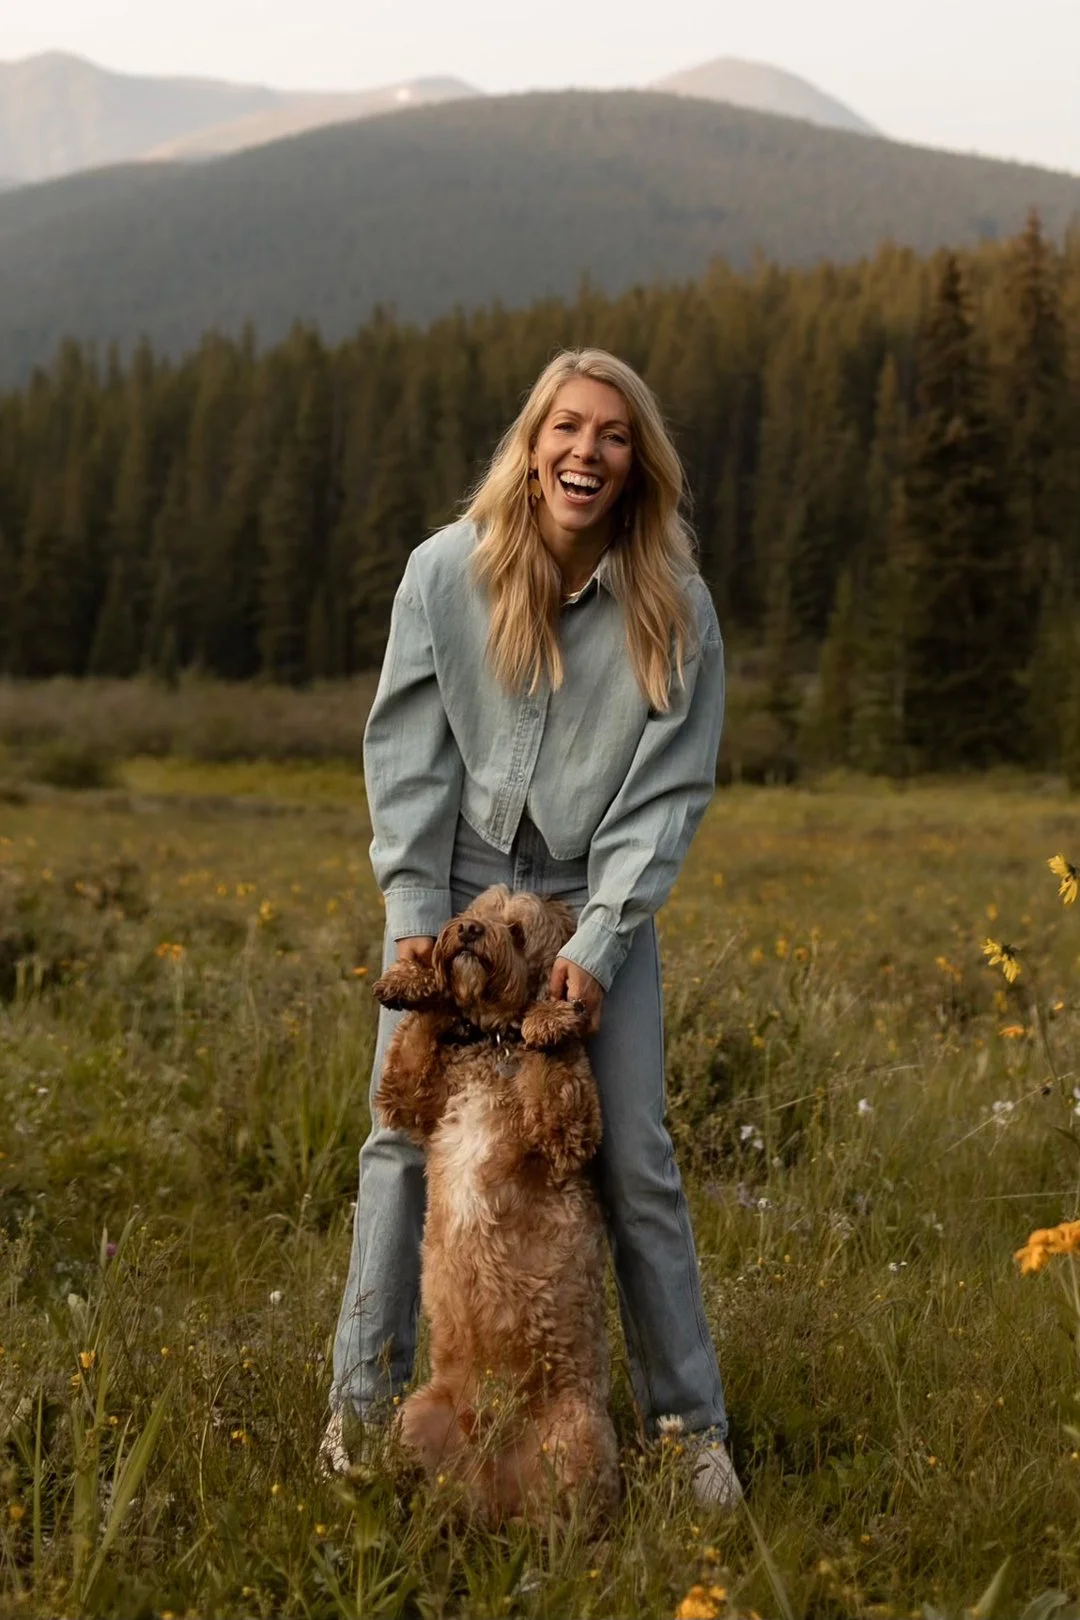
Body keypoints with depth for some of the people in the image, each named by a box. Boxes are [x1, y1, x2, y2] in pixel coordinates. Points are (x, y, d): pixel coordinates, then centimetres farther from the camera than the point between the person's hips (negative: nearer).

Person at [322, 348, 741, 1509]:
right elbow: (406, 754, -4)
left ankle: (690, 1422, 11)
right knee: (405, 1139, 1)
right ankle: (361, 1403, 14)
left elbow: (668, 791, -8)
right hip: (453, 892, 1)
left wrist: (597, 950, -16)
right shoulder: (446, 573, -7)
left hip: (598, 903, 0)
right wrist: (412, 918, -10)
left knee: (633, 1161, -1)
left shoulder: (673, 606, -9)